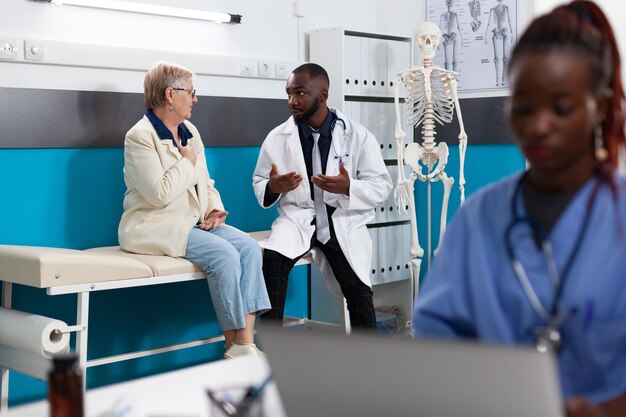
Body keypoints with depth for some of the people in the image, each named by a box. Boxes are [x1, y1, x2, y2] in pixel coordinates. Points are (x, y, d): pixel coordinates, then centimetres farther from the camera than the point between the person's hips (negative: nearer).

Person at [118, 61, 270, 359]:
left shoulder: (190, 132, 16)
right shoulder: (140, 136, -9)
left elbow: (206, 183, 19)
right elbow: (159, 193, -20)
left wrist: (215, 209, -1)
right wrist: (188, 162, -7)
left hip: (194, 222, 8)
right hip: (156, 226, -8)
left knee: (249, 247, -17)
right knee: (224, 254, -28)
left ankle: (245, 344, -21)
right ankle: (233, 346, -16)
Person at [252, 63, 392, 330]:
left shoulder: (358, 135, -3)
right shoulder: (278, 137, 2)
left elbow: (382, 186, -2)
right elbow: (259, 183, 12)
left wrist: (348, 188, -23)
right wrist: (272, 187, -13)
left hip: (343, 220, -1)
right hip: (298, 217, 1)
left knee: (358, 291, -19)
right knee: (271, 259, -29)